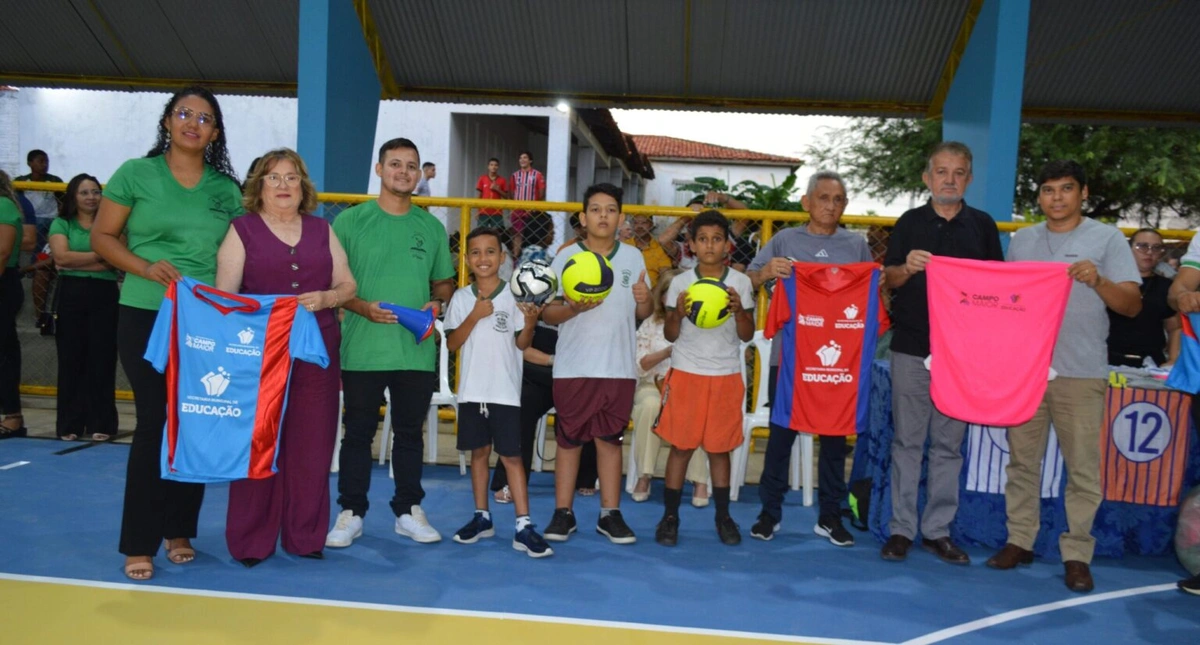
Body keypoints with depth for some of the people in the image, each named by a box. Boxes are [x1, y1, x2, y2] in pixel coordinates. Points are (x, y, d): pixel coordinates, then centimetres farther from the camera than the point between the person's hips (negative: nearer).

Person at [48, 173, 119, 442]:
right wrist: (99, 255, -7)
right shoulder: (61, 224, 8)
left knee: (102, 360, 0)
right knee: (71, 360, 3)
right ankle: (69, 424, 10)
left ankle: (101, 424, 6)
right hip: (71, 296, 0)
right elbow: (61, 257, -8)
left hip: (105, 296, 0)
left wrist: (76, 262, -10)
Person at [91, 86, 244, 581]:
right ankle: (139, 543, 9)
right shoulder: (136, 174, 1)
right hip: (146, 316, -3)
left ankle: (179, 531, 22)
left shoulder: (226, 189, 8)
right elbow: (102, 236, 2)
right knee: (155, 424, -3)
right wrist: (146, 268, -14)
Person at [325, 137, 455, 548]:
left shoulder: (432, 227, 9)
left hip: (417, 350, 3)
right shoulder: (351, 221, 0)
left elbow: (444, 282, 17)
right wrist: (363, 307, -16)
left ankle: (408, 511, 23)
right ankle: (351, 512, 17)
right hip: (363, 349, -2)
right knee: (358, 432, 6)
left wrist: (437, 303, -5)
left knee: (410, 432, 11)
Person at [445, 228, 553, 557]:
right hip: (472, 390, 3)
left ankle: (524, 527, -3)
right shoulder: (461, 298, 4)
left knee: (511, 456, -4)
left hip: (505, 390, -3)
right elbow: (452, 344, -2)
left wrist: (530, 323, -21)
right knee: (479, 452, 13)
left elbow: (522, 344, -1)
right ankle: (482, 517, 26)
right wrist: (475, 316, -14)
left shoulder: (514, 295, -2)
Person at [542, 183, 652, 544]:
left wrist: (645, 300, -13)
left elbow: (644, 315, 10)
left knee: (610, 439, 8)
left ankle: (610, 514, 17)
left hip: (619, 367, 2)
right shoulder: (567, 257, 1)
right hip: (573, 366, -1)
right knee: (568, 439, 5)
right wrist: (574, 308, -21)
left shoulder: (633, 258, 7)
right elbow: (547, 313, -1)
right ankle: (563, 513, 15)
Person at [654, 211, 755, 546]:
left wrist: (739, 310, -17)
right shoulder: (680, 282, 0)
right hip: (686, 373, 0)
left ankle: (723, 516, 21)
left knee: (720, 447, 8)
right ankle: (670, 516, 11)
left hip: (726, 376, 1)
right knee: (681, 446, 1)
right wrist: (678, 313, -17)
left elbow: (747, 335, 1)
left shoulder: (741, 283, 1)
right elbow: (670, 335, 2)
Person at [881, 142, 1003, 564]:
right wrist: (907, 268, -20)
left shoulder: (983, 225, 8)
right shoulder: (910, 222, 5)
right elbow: (888, 280, 2)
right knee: (907, 441, 3)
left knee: (949, 443, 7)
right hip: (912, 347, -1)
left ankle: (938, 530, 17)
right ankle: (901, 528, 11)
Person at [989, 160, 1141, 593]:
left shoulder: (1107, 239, 2)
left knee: (1082, 467, 0)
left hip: (1080, 373, -3)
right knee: (1022, 460, 9)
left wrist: (1098, 282, -20)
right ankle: (1020, 540, 20)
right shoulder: (1021, 240, 13)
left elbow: (1132, 305, -3)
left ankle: (1076, 553, 11)